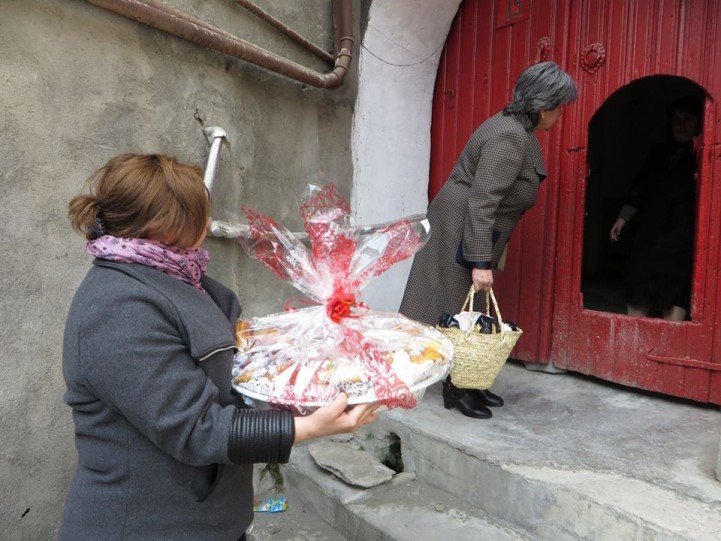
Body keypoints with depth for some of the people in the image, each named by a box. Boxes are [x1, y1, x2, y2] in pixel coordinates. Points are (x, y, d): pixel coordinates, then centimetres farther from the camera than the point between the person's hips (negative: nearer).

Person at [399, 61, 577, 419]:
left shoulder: (515, 129, 11)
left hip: (471, 233, 10)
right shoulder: (510, 137, -21)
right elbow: (482, 203, -28)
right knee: (459, 311, -1)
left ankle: (470, 383, 25)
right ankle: (456, 391, 13)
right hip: (460, 233, -10)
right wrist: (480, 262, -28)